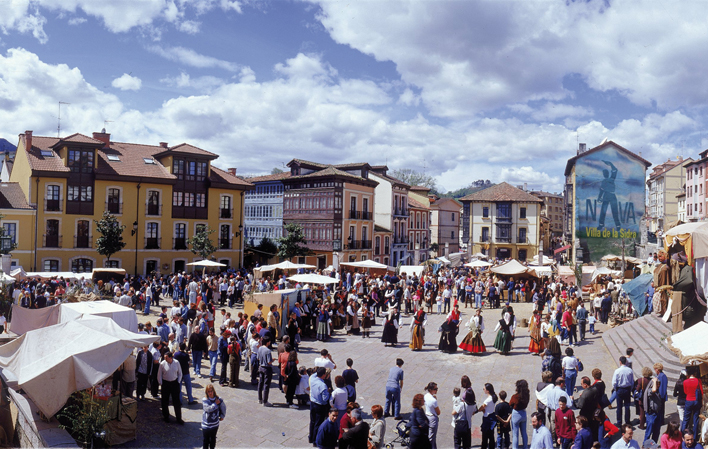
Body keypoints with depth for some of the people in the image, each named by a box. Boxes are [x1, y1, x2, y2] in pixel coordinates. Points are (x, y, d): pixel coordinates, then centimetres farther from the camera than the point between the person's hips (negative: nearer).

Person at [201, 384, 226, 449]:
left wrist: (222, 416, 9)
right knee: (205, 439, 10)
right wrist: (215, 404, -19)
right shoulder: (204, 400, -15)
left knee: (213, 438, 19)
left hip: (215, 424, 2)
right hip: (206, 424, -2)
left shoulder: (219, 399, -7)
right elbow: (208, 409, -27)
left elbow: (223, 408, 10)